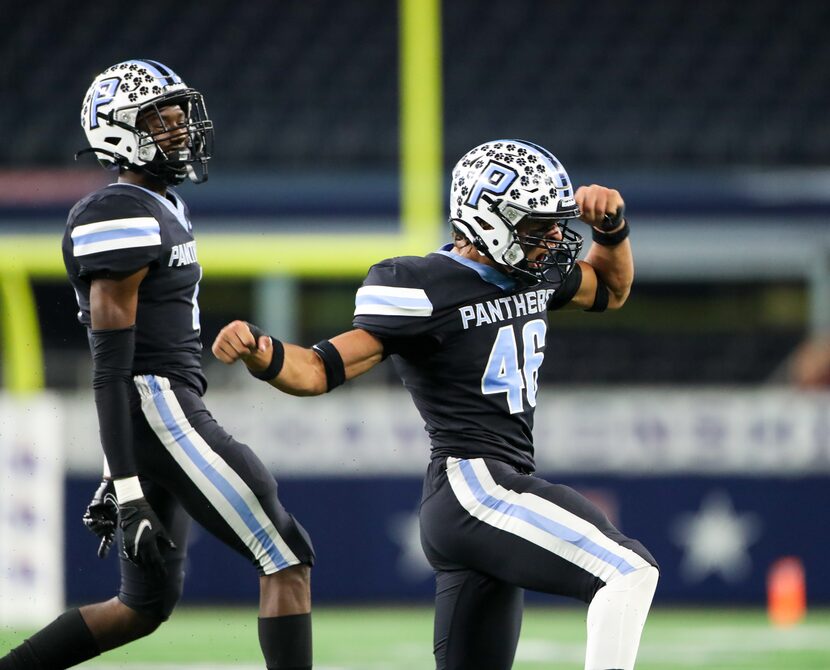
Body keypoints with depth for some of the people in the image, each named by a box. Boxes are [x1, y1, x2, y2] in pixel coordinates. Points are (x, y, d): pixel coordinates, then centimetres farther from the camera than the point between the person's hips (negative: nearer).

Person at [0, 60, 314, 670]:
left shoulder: (166, 210, 18)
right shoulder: (122, 220, -14)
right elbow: (111, 366, -18)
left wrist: (122, 475, 26)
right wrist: (128, 490, -21)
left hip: (176, 410, 10)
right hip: (159, 416, -10)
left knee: (145, 607, 14)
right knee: (287, 560, -8)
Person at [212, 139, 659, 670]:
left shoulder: (534, 274, 13)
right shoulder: (423, 289, -11)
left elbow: (611, 289, 33)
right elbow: (321, 370, -12)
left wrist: (612, 226, 12)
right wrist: (262, 356, -33)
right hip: (472, 485, -10)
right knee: (630, 570, -23)